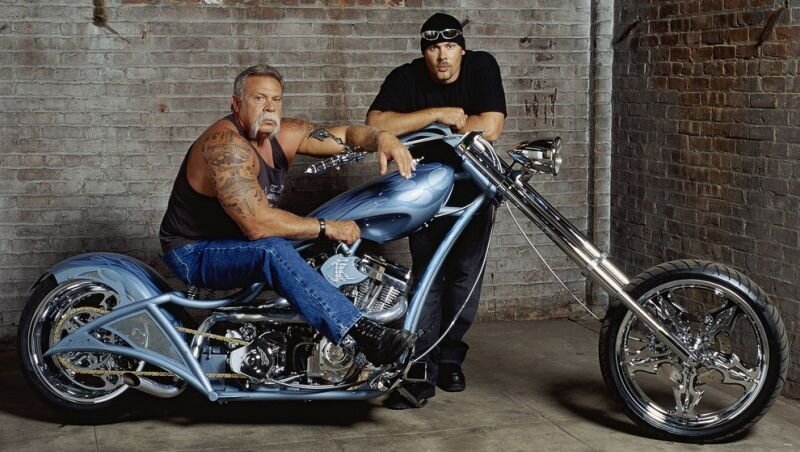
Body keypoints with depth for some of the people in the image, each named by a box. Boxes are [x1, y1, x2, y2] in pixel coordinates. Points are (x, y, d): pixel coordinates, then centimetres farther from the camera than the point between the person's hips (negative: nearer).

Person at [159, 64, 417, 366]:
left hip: (239, 241, 9)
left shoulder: (284, 134, -2)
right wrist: (326, 228, -29)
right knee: (274, 251, -37)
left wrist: (382, 138, -22)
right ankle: (364, 334, -41)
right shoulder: (227, 145, -27)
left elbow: (345, 134, 1)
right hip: (195, 253, -9)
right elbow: (257, 223, -35)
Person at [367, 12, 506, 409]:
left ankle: (450, 358, 20)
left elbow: (490, 127, -22)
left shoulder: (482, 67, -11)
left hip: (473, 187, 1)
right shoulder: (405, 78, -11)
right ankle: (421, 373, -11)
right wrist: (439, 115, -28)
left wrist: (425, 125, -16)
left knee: (465, 276, 3)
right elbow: (375, 123, -26)